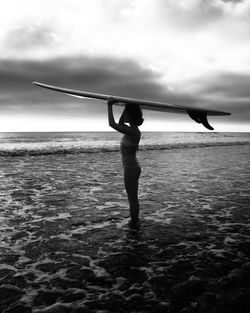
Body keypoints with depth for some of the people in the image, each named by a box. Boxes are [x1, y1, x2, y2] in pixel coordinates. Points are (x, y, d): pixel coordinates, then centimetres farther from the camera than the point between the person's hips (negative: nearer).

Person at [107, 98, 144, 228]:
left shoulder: (133, 131, -23)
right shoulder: (133, 128, 3)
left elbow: (112, 124, -28)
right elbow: (120, 123, 22)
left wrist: (110, 106, -18)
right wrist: (126, 107, 11)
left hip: (131, 169, -10)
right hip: (132, 168, 10)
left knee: (132, 199, 4)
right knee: (133, 198, 20)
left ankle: (134, 224, 18)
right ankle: (135, 222, 34)